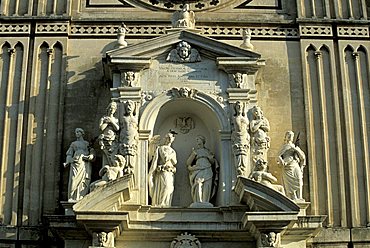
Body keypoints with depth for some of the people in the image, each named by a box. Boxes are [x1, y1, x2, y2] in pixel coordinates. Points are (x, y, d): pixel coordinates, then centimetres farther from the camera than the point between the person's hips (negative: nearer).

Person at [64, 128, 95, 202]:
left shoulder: (87, 143, 20)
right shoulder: (73, 144, 24)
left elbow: (92, 153, 11)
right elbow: (69, 154, 16)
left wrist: (90, 157, -11)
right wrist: (67, 162, -2)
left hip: (85, 163, 0)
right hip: (75, 162, 0)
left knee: (84, 180, -12)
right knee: (74, 180, -14)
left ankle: (81, 198, -16)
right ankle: (72, 198, -19)